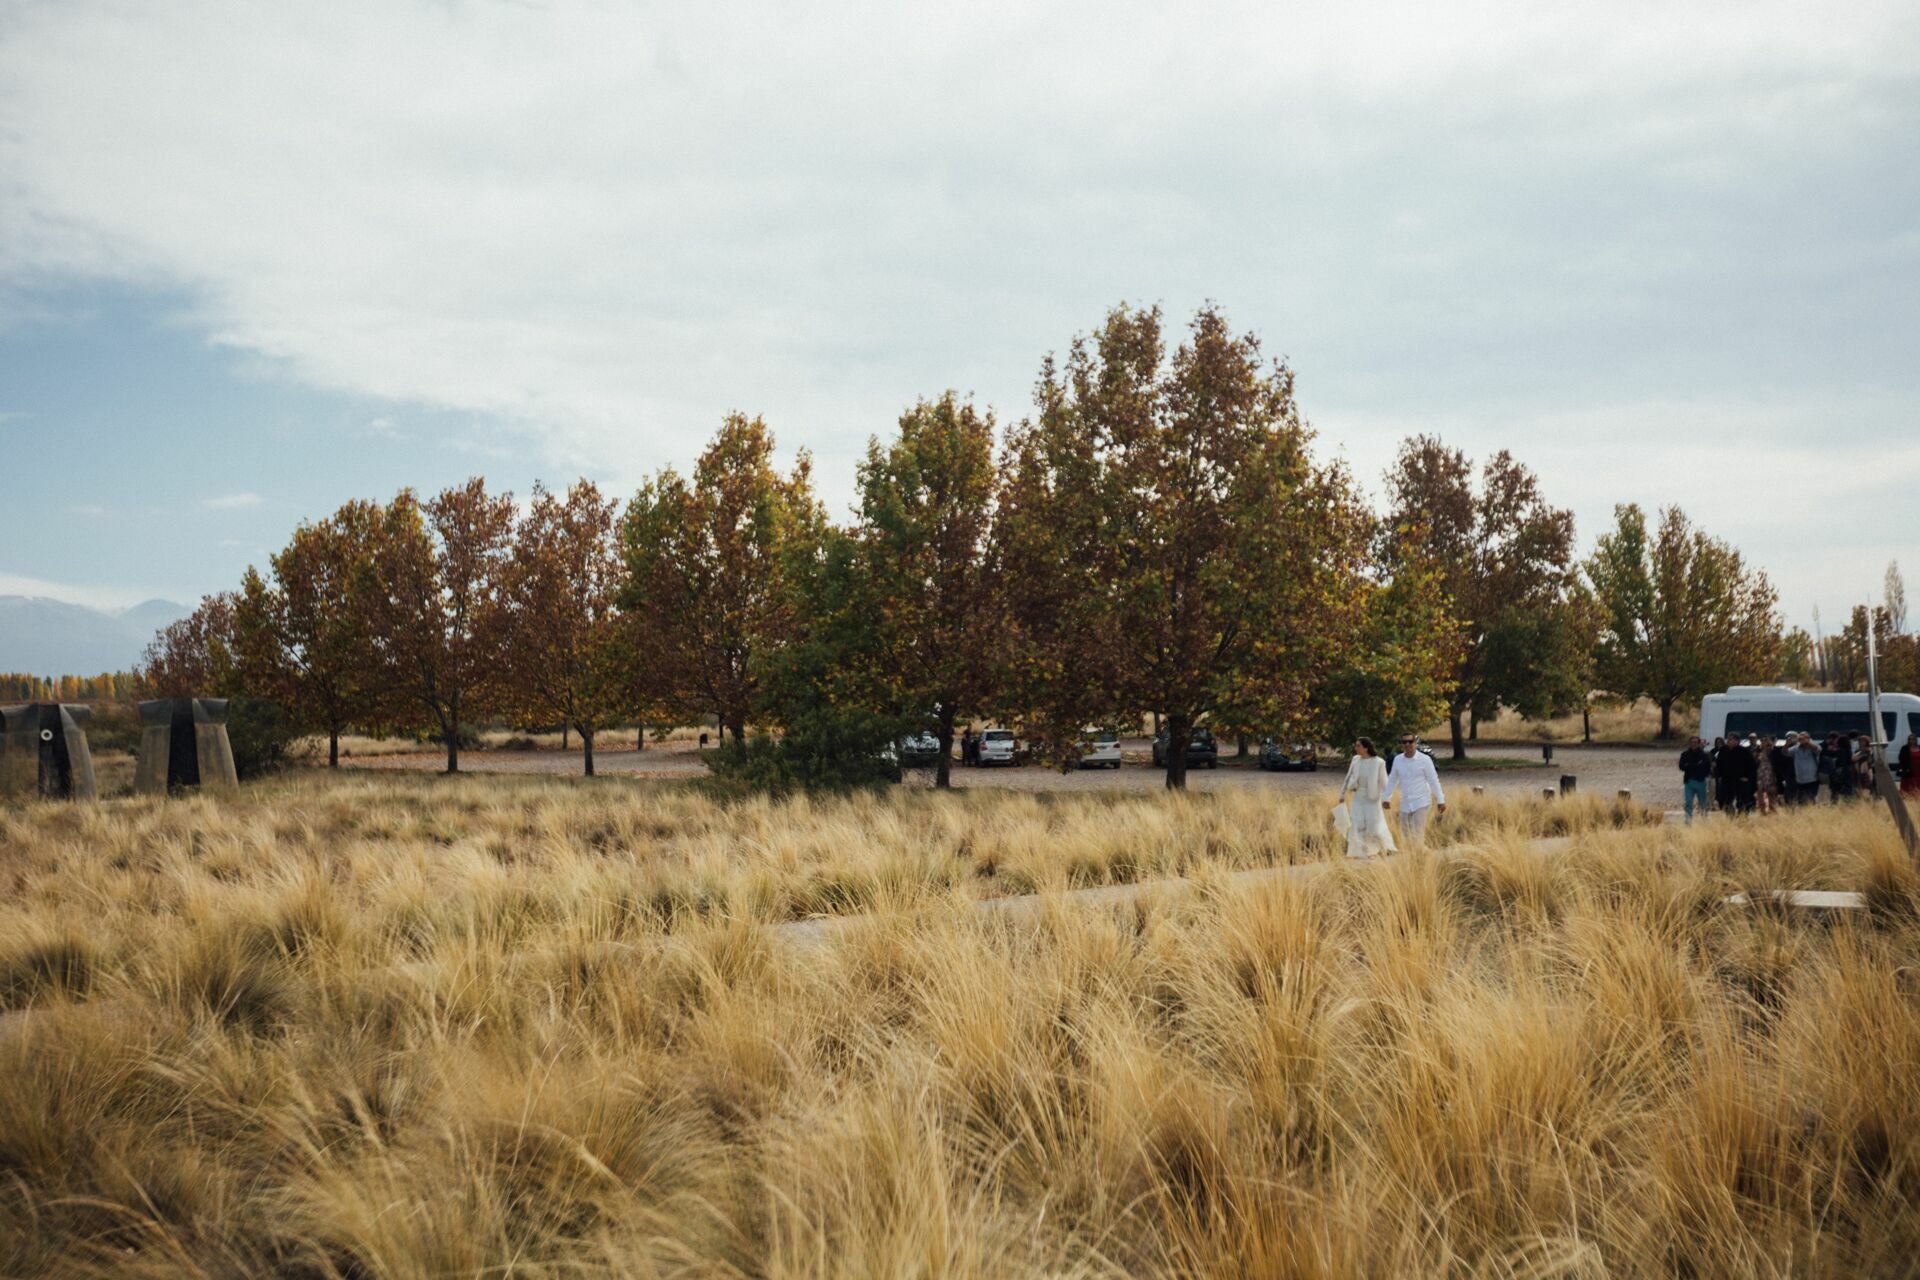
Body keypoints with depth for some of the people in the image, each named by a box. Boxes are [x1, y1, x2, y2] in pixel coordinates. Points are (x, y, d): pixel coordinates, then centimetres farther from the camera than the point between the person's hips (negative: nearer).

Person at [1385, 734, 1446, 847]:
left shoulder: (1424, 760, -8)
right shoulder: (1398, 760, 3)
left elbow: (1434, 781, -3)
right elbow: (1392, 780, 14)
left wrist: (1440, 800, -5)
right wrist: (1386, 798, 14)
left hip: (1422, 803, -4)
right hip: (1405, 804, 4)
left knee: (1418, 833, -11)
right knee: (1406, 834, 11)